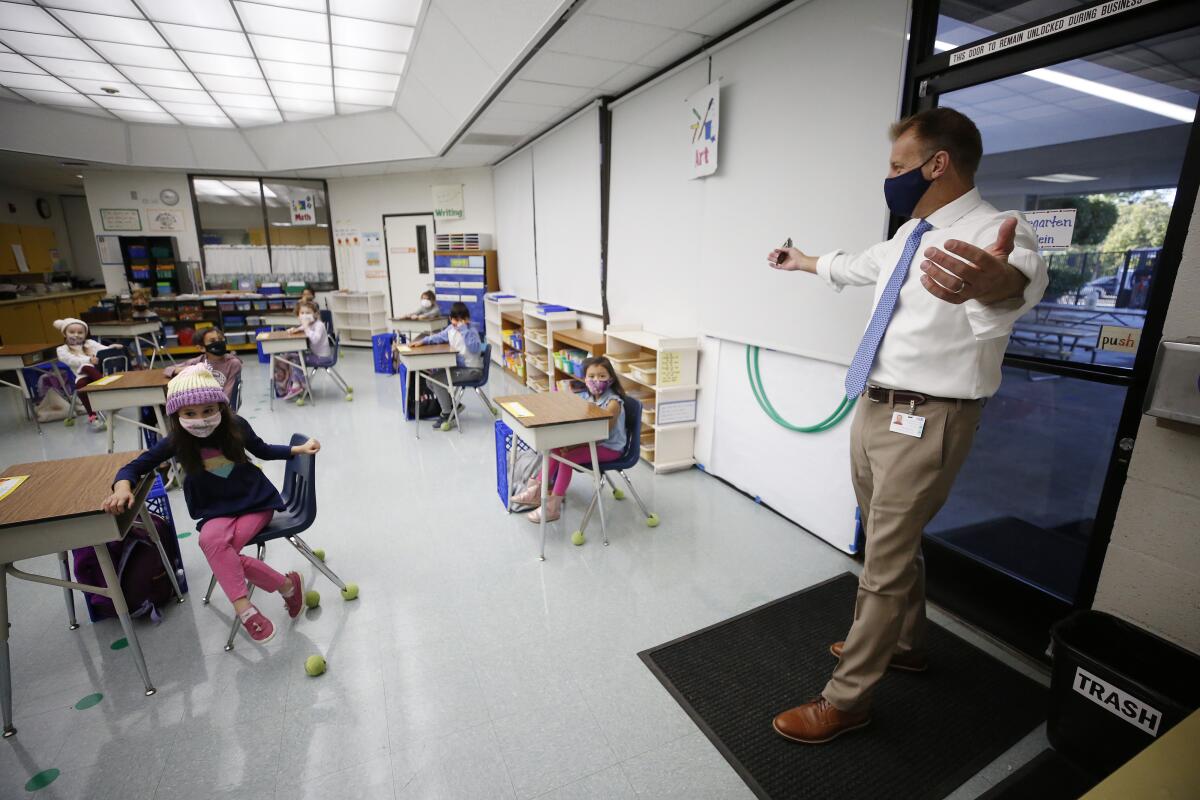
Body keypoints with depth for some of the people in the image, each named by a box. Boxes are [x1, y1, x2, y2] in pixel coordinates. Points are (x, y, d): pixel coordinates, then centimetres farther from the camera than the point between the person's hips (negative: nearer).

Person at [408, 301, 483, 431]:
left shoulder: (471, 332, -16)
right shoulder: (450, 329, 7)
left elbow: (475, 349, -33)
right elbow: (438, 337, 21)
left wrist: (464, 331, -32)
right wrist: (422, 342, 8)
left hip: (472, 370, -9)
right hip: (457, 366, 9)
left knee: (438, 380, -20)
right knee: (431, 380, 6)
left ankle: (447, 416, -5)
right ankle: (452, 406, 20)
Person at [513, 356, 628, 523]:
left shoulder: (613, 403, -21)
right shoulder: (586, 397, 3)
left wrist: (573, 445, -27)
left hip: (609, 448, -8)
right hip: (590, 441, 8)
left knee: (567, 456, -21)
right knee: (557, 449, -5)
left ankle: (553, 506, -13)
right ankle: (538, 490, 8)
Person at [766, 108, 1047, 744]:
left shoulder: (992, 232, -16)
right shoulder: (908, 236, 10)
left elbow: (1023, 275, -39)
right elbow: (858, 265, 30)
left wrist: (997, 281, -64)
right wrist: (805, 262, 47)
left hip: (923, 421, -9)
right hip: (873, 407, 9)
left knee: (886, 562, 2)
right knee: (890, 544, 24)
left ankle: (846, 698, 20)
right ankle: (903, 644, 48)